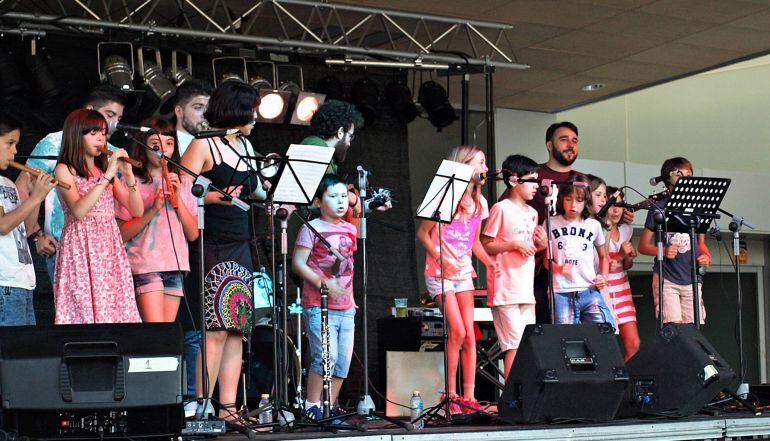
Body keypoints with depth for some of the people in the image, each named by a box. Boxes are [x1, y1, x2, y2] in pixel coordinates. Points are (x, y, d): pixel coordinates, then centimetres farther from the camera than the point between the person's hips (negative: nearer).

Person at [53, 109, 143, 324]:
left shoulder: (105, 168, 19)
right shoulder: (64, 169, 2)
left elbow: (137, 211, 10)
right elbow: (78, 211, -16)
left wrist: (129, 176, -3)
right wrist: (107, 177, -17)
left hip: (110, 247, 5)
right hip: (81, 247, -5)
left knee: (115, 310, -3)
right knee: (84, 311, -12)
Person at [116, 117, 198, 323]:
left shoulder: (182, 183, 14)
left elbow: (193, 234, 7)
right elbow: (121, 233, -6)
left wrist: (178, 199, -3)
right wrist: (153, 209, -16)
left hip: (175, 267, 5)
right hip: (145, 266, -5)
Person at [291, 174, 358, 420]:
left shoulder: (349, 229, 14)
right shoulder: (312, 229, -5)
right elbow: (298, 264, -10)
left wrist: (351, 297, 16)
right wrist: (323, 283, -20)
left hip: (346, 307, 6)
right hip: (319, 306, -6)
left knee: (344, 358, 5)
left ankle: (330, 405, 16)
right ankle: (312, 405, -1)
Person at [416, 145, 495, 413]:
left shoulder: (479, 203, 11)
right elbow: (422, 233, -7)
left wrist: (490, 262, 1)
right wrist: (441, 259, -18)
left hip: (464, 272, 6)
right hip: (440, 273, -6)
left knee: (470, 335, -1)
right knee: (457, 332, -13)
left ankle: (468, 396, 2)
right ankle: (449, 394, -2)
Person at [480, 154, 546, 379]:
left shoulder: (532, 213, 17)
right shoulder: (501, 209, -7)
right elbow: (485, 246, -10)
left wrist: (540, 245, 4)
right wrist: (515, 244, -17)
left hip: (525, 287, 8)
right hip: (505, 288, -8)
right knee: (515, 344, -9)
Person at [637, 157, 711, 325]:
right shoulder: (659, 207, 0)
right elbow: (643, 245, 4)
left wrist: (706, 257, 2)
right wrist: (663, 251, -14)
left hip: (691, 279, 4)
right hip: (666, 279, -4)